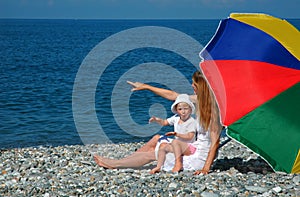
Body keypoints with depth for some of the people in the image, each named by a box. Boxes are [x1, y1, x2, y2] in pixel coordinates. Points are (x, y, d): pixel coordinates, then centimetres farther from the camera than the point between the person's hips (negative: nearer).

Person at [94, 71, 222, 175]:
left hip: (202, 157, -9)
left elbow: (215, 141, -24)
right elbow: (172, 95, 12)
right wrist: (145, 87, 15)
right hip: (196, 147, 9)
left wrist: (206, 167, -29)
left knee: (151, 154, -1)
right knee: (156, 139, 11)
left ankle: (114, 164, 14)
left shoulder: (213, 108, -22)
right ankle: (116, 163, 15)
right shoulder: (199, 100, 4)